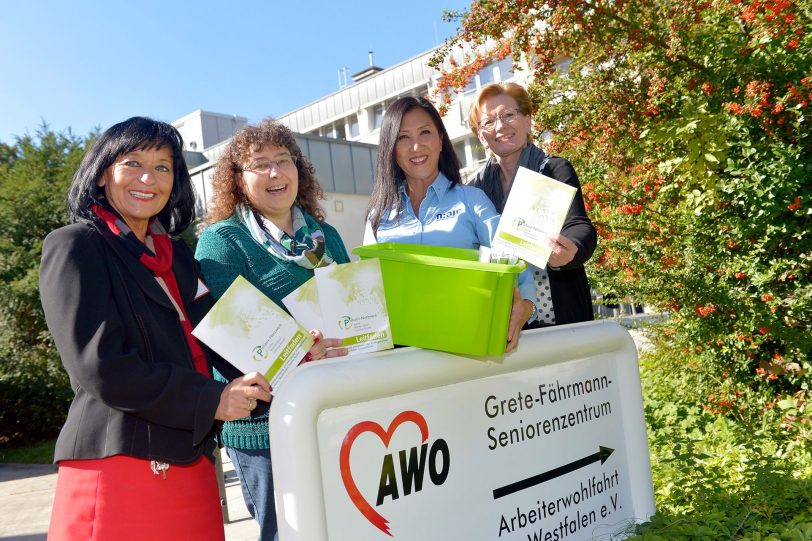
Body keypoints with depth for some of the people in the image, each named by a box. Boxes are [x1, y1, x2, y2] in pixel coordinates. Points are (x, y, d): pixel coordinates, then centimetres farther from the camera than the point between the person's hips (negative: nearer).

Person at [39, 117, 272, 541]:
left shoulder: (176, 256, 17)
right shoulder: (74, 247, -3)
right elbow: (99, 366, -13)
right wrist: (210, 400, -13)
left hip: (189, 462, 6)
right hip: (117, 463, -6)